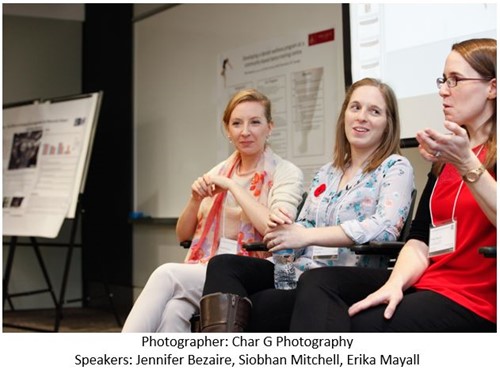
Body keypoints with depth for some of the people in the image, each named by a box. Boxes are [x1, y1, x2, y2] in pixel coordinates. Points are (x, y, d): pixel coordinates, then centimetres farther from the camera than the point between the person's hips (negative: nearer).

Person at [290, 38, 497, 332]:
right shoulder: (446, 155, 20)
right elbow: (420, 240, 9)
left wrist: (466, 165, -26)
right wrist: (395, 283, -9)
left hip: (475, 297, -7)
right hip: (427, 284, 7)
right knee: (317, 282, -12)